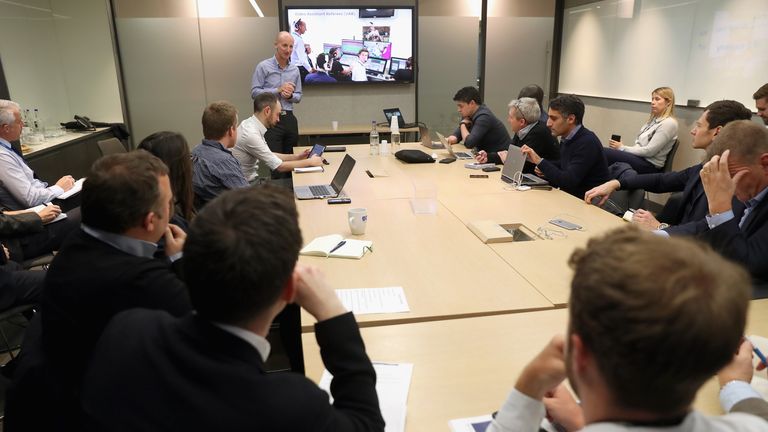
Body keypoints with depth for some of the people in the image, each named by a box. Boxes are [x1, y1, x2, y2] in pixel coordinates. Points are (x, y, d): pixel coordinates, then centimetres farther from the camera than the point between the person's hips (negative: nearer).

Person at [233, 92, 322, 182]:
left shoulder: (250, 124, 1)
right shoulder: (251, 134, -25)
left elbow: (269, 155, 14)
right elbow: (280, 166, -20)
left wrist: (296, 157, 6)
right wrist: (310, 162, -10)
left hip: (251, 179, 8)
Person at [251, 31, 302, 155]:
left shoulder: (295, 70, 11)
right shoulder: (263, 67, -2)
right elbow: (254, 92, -8)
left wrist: (290, 95, -9)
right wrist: (278, 90, -15)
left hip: (289, 118, 5)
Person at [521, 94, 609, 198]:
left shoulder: (587, 143, -19)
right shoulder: (566, 138, 5)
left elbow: (568, 182, -23)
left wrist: (539, 161, -21)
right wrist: (544, 167, 5)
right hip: (569, 196, 8)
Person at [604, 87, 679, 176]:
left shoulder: (669, 123, -11)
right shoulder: (654, 119, 16)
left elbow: (649, 151, -16)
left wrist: (622, 148, -10)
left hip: (650, 165, -8)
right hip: (640, 157, 8)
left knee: (604, 152, -22)